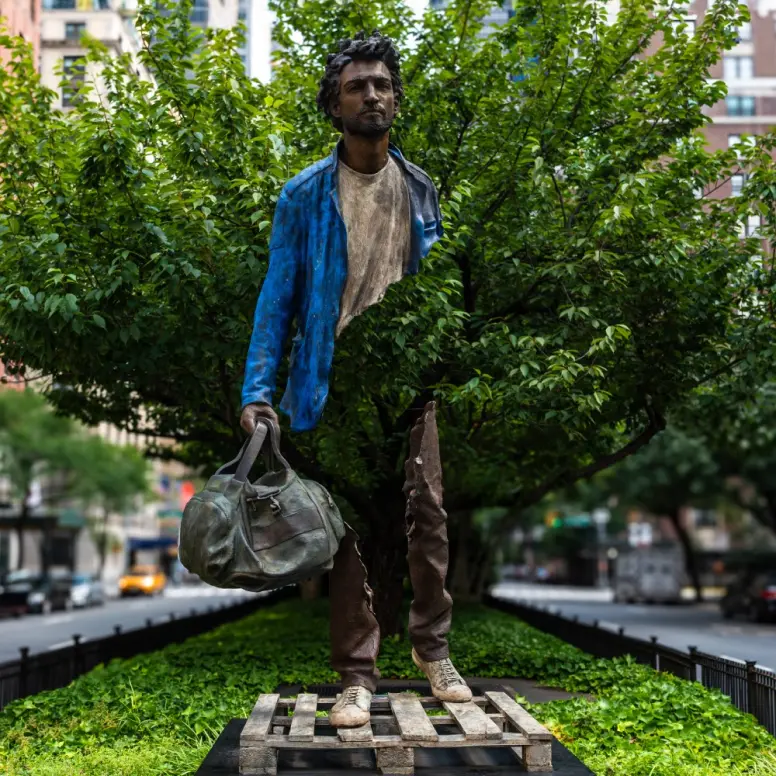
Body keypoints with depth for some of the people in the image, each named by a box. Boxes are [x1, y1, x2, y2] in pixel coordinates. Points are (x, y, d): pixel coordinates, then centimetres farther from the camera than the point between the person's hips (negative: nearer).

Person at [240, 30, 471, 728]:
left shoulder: (419, 190, 8)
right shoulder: (305, 195, -2)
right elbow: (279, 297, -4)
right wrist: (258, 389, -13)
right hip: (335, 385, -2)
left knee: (427, 517, 5)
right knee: (349, 528, 1)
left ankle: (433, 649, 22)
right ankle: (358, 675, 9)